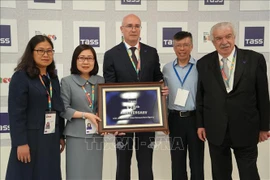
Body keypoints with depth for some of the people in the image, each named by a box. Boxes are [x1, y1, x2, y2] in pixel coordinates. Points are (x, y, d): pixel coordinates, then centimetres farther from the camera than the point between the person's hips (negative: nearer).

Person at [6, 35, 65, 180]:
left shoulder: (53, 78, 11)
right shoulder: (21, 77, -9)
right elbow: (16, 113, -15)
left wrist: (61, 136, 11)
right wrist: (21, 143, -19)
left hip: (51, 139, 6)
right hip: (30, 139, -6)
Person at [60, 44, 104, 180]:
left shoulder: (101, 81, 7)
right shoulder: (67, 81, -3)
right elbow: (63, 109, -7)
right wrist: (85, 115, -15)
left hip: (97, 135, 4)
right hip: (76, 135, -3)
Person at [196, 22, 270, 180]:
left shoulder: (255, 59, -5)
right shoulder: (203, 63, 0)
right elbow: (200, 96, 5)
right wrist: (200, 124, 5)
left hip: (245, 130, -1)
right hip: (215, 130, 2)